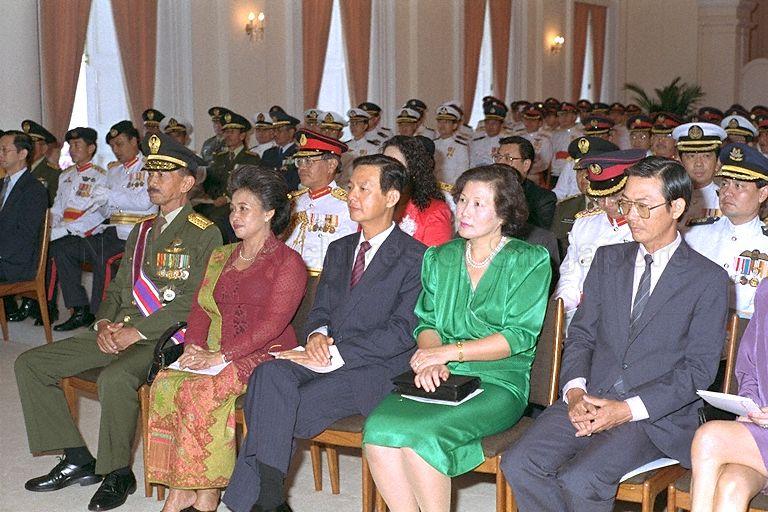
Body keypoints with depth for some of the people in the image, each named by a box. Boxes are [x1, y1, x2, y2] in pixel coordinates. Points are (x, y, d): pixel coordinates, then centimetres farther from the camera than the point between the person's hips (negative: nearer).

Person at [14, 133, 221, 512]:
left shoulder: (205, 234, -4)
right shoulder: (141, 231, 21)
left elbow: (193, 302, -13)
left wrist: (136, 332, -18)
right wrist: (104, 323, -1)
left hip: (164, 338, -8)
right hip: (117, 334, 8)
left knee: (114, 378, -38)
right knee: (30, 364, -2)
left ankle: (118, 474, -15)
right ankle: (77, 460, 2)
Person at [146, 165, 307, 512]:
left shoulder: (288, 263, -4)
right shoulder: (221, 257, 20)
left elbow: (272, 324, -13)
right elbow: (200, 308, 16)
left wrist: (219, 357, -19)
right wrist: (193, 348, -5)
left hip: (264, 356, -6)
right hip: (214, 356, 6)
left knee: (200, 392, -30)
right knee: (165, 383, -22)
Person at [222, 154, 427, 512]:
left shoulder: (415, 258, -2)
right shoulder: (339, 250, 22)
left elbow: (403, 331, -11)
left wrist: (335, 355, -16)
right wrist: (317, 335, -5)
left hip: (376, 371, -6)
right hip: (327, 358, 6)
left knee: (279, 413, -27)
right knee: (270, 373, -27)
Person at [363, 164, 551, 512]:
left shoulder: (530, 261, 1)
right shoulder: (440, 259, 16)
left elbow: (521, 335, -7)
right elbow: (427, 322, 15)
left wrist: (450, 352, -13)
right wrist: (431, 359, -8)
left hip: (499, 382, -4)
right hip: (441, 379, 5)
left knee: (418, 434, -30)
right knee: (379, 428, -25)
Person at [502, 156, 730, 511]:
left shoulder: (709, 279, 0)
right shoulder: (608, 259, 15)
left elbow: (699, 368, -4)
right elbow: (581, 333, 13)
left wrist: (629, 410, -15)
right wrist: (575, 390, -7)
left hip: (656, 416, -4)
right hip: (589, 401, 5)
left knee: (579, 480, -29)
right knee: (519, 465, -21)